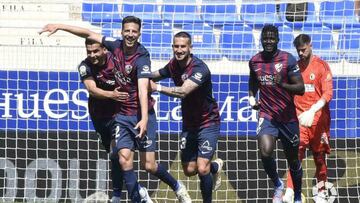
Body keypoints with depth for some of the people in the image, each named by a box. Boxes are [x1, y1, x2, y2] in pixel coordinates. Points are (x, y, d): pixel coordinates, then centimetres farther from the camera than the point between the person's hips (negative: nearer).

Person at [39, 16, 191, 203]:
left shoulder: (142, 57, -18)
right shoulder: (116, 46, -2)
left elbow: (143, 89, -29)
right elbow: (89, 34, 10)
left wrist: (144, 119, -40)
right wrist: (59, 26, 10)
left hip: (141, 114, -5)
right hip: (122, 115, 5)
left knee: (148, 165, -3)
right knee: (124, 159, -10)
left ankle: (177, 187, 22)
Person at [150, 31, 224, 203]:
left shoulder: (199, 68, -26)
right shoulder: (173, 65, -3)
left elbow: (183, 91, -40)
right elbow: (156, 75, 17)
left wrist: (157, 87, -41)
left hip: (207, 123, -7)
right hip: (188, 123, 7)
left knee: (202, 169, -15)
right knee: (189, 170, 9)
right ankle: (215, 166, 40)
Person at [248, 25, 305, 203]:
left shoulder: (288, 59, -10)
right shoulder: (254, 61, 2)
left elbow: (300, 88, -13)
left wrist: (283, 85, -30)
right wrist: (251, 97, 5)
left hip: (288, 116, -1)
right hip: (266, 115, 1)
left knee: (292, 159, 11)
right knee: (265, 153, -24)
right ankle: (277, 185, 3)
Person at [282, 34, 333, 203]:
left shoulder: (322, 66, -4)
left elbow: (327, 93, -12)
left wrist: (312, 111, -26)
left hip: (318, 118, -1)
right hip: (299, 118, 1)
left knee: (319, 156, 9)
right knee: (296, 152, -15)